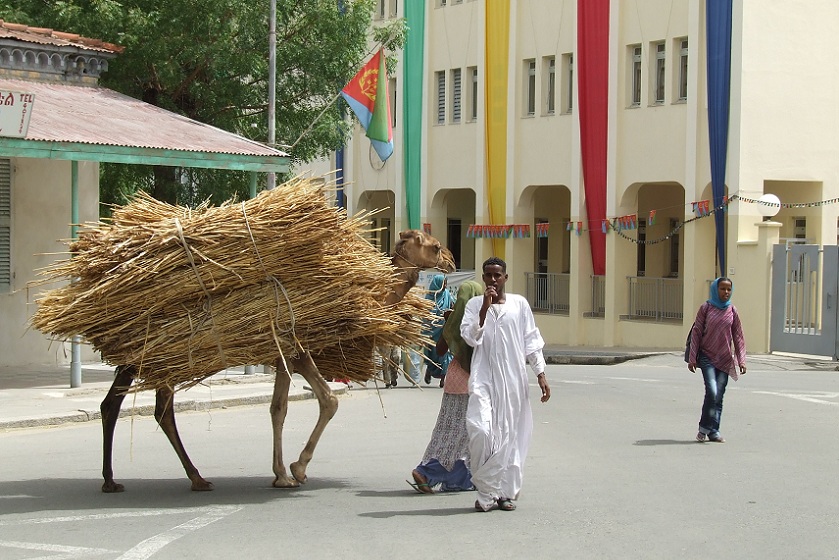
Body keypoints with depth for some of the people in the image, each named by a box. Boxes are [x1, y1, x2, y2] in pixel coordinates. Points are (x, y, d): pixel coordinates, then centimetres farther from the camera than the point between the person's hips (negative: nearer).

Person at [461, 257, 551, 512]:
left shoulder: (519, 304, 7)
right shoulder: (474, 304, 6)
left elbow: (531, 340, 10)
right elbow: (471, 337, -6)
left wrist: (541, 375, 6)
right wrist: (485, 309, -14)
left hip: (513, 378, 2)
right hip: (483, 376, -1)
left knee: (511, 434, 3)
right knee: (480, 429, -16)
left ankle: (506, 492, 13)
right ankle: (486, 493, -4)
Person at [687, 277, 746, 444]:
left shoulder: (732, 311, 6)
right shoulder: (706, 308, -1)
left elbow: (738, 336, 8)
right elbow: (696, 333, 0)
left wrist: (741, 360, 1)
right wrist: (692, 358, -3)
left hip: (724, 359, 3)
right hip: (707, 357, -3)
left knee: (719, 396, 2)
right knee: (712, 392, -16)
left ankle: (713, 431, 10)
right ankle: (704, 428, -2)